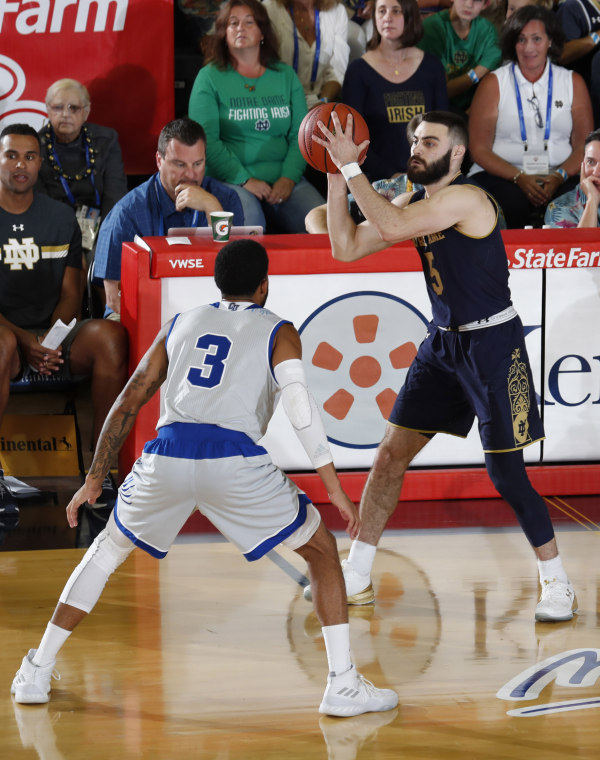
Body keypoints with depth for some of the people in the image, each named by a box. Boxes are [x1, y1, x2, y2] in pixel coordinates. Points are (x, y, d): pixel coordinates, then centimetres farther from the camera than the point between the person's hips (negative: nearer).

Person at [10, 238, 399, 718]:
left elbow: (128, 402, 25)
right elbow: (299, 404, -1)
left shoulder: (182, 324, 27)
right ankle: (343, 686, 5)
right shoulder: (278, 331, 16)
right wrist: (334, 487, -1)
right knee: (321, 550, 15)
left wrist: (94, 479, 30)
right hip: (236, 463, -3)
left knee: (107, 551, 27)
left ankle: (37, 673, 25)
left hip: (167, 456, 3)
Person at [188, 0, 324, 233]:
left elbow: (300, 135, 9)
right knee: (249, 224, -37)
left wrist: (289, 177, -9)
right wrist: (245, 180, -14)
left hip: (284, 179, 4)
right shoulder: (210, 78, 5)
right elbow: (205, 140, -4)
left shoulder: (286, 75, 17)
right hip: (231, 180, -4)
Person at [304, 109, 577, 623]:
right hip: (444, 343, 8)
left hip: (493, 344, -8)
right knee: (392, 451, 5)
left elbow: (391, 226, -33)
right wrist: (335, 175, -2)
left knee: (506, 471, -6)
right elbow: (347, 247, 5)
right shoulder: (416, 201, 6)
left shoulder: (465, 199, -20)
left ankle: (558, 587, 8)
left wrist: (352, 167, -26)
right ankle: (356, 579, 13)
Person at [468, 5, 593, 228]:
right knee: (513, 201, -36)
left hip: (559, 176, 1)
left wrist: (559, 177, -13)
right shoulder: (494, 83, 8)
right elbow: (479, 149, 3)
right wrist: (519, 178, -14)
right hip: (502, 175, -1)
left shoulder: (573, 83, 14)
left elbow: (584, 146, 8)